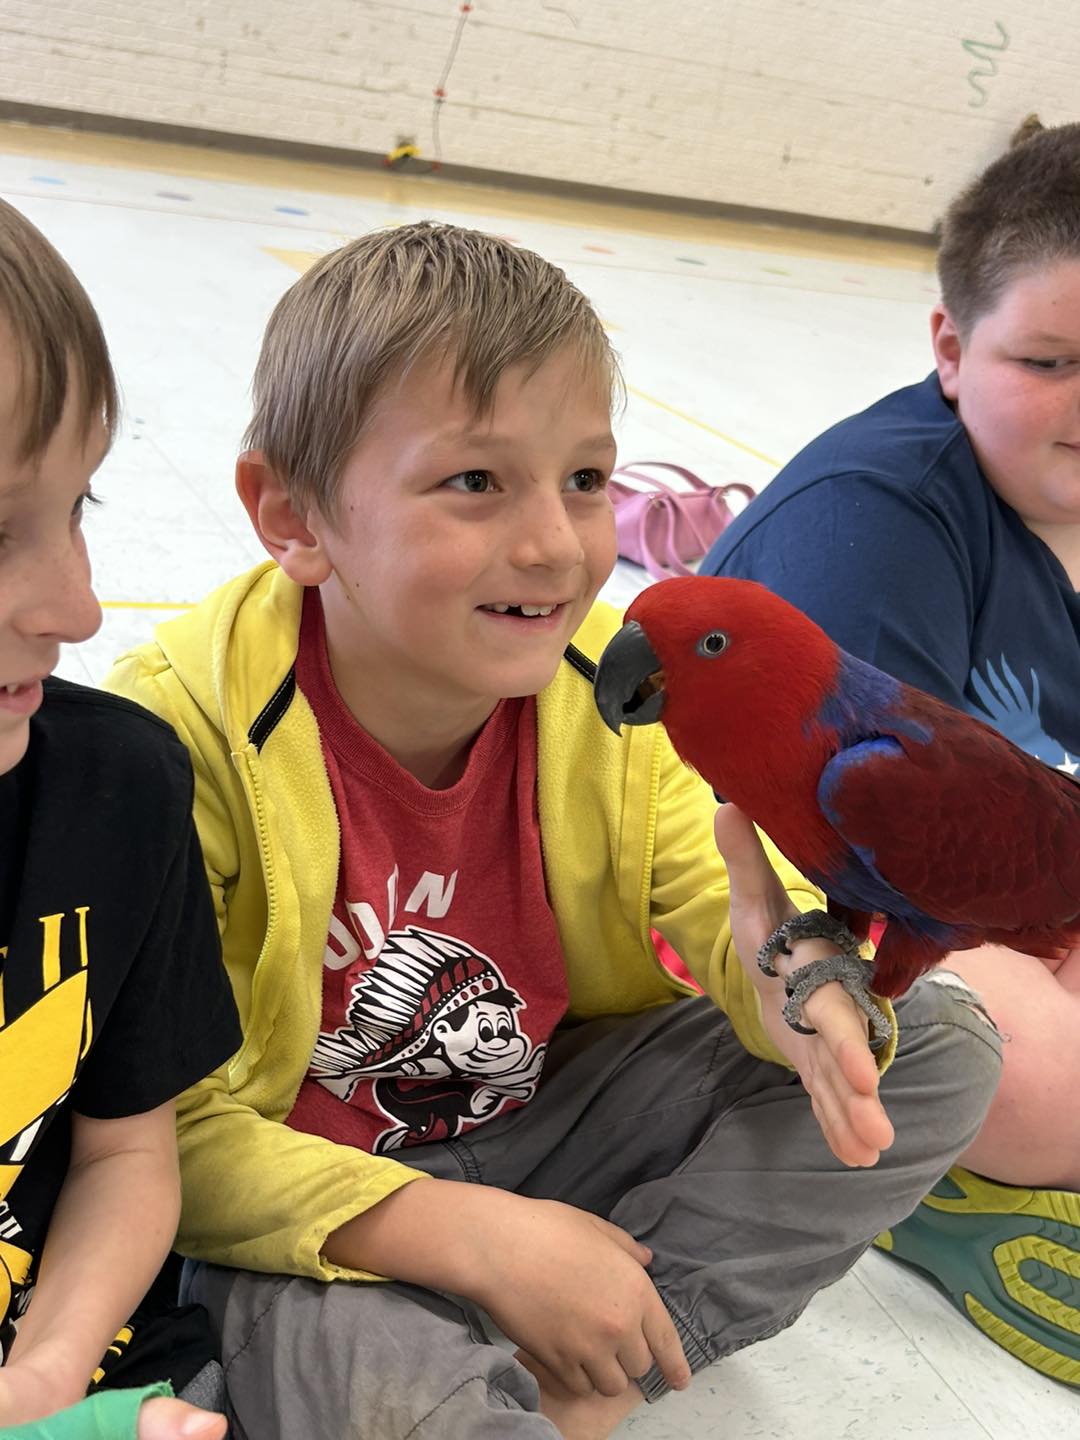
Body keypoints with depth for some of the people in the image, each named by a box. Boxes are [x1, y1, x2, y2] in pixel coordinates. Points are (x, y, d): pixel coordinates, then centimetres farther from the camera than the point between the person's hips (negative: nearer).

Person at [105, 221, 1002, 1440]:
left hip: (549, 1108, 6)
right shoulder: (185, 734, -24)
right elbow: (169, 1130, -21)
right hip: (312, 1197, -5)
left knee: (939, 1047, -3)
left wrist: (790, 980, -33)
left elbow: (733, 921, -7)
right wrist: (472, 1238, -28)